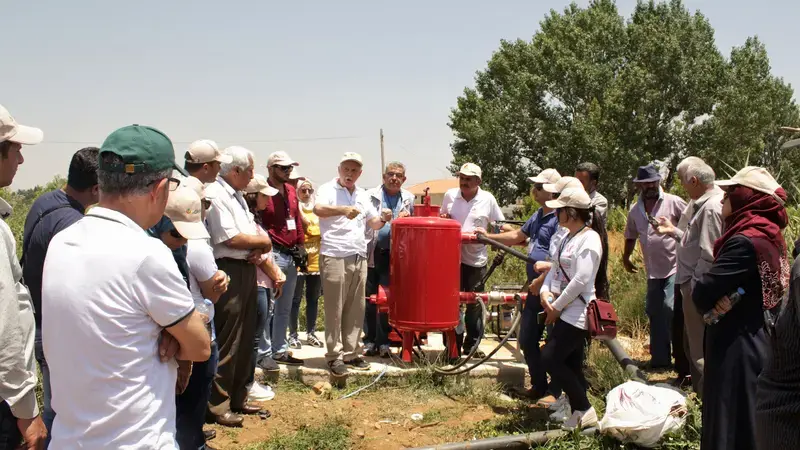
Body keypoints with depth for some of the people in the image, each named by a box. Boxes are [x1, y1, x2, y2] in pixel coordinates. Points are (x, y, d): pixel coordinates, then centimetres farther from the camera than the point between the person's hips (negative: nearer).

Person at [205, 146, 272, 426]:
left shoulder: (237, 195, 16)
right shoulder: (216, 195, -16)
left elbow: (252, 230, 18)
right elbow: (232, 239, -21)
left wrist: (258, 250, -3)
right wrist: (263, 242, -6)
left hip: (247, 269, 10)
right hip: (228, 272, -10)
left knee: (245, 337, 16)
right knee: (226, 341, -3)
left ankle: (238, 397, 28)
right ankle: (218, 405, 8)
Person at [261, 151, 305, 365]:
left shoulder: (291, 191, 15)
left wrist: (300, 245, 16)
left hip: (291, 256, 8)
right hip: (273, 255, -8)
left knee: (285, 308, 14)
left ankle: (280, 350, 23)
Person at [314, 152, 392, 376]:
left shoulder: (362, 195, 16)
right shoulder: (328, 189, -3)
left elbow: (372, 223, 21)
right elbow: (317, 209, -24)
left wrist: (382, 219, -3)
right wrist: (342, 209, -42)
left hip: (359, 258, 6)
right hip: (335, 257, -6)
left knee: (356, 310, 10)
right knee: (335, 310, -2)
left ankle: (351, 353, 19)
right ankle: (335, 356, 4)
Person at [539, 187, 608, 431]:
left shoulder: (589, 239, -15)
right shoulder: (568, 238, 14)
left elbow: (581, 280, -21)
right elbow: (555, 268, 15)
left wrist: (556, 306, -15)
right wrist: (545, 292, -4)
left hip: (577, 312, -9)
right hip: (563, 311, 9)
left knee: (550, 358, -11)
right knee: (571, 365, 10)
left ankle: (585, 410, -1)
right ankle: (579, 413, 17)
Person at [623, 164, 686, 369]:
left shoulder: (674, 202, -7)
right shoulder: (635, 210, 10)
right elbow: (631, 235, 24)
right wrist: (626, 257, 23)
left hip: (675, 268, -6)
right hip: (653, 271, 6)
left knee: (671, 308, -18)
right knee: (655, 313, 12)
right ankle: (660, 358, 24)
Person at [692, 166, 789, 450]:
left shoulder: (746, 241, -22)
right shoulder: (768, 236, 8)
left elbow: (701, 293, -21)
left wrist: (712, 301, 1)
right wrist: (718, 300, -9)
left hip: (737, 351, -9)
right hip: (759, 344, 9)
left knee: (732, 427, 0)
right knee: (755, 425, 18)